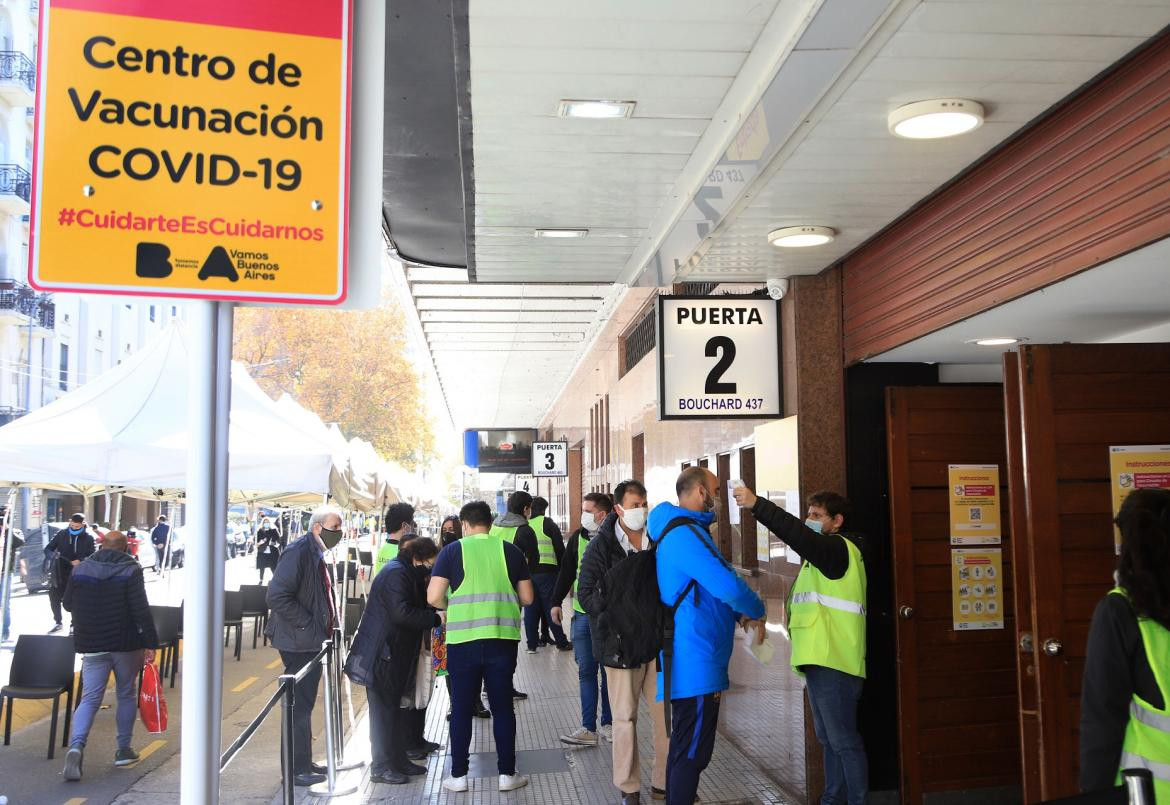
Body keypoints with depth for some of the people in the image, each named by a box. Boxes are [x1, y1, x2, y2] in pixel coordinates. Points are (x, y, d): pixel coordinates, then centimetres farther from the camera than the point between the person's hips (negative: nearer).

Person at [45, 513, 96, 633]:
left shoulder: (88, 538, -3)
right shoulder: (61, 534, 3)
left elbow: (93, 556, -6)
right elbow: (48, 549, 6)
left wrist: (81, 561, -24)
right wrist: (53, 555, -16)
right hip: (60, 573, 3)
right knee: (54, 596, 6)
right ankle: (57, 622, 24)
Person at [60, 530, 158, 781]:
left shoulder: (80, 569, 1)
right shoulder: (131, 570, -11)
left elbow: (68, 604, 14)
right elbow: (141, 610, -16)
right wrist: (150, 643, -14)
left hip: (92, 646, 2)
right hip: (126, 645, -2)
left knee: (90, 698, 4)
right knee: (127, 695, 14)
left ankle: (76, 746, -18)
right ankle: (124, 749, 20)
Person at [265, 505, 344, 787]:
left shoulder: (318, 554, 14)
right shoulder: (298, 552, -17)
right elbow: (276, 596, -24)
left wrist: (327, 625, 14)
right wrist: (308, 625, -22)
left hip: (313, 641, 10)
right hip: (299, 642, -10)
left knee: (304, 703, 17)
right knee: (299, 705, -3)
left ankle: (303, 762, 26)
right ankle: (296, 769, 5)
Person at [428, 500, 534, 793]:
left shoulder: (452, 550, -1)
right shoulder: (510, 550, 5)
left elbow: (434, 598, -7)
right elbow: (527, 597, 7)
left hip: (463, 639, -1)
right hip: (502, 638, 1)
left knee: (461, 707, 10)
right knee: (502, 706, 10)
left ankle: (458, 775, 16)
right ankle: (507, 774, 15)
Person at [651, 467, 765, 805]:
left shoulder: (683, 531, 17)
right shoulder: (685, 535, -18)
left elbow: (711, 585, 24)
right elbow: (728, 585, -26)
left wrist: (741, 614, 8)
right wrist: (756, 611, -6)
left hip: (691, 660, 11)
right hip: (696, 663, -11)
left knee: (684, 748, 17)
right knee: (692, 753, -5)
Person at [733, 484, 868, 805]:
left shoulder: (841, 549, -10)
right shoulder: (824, 554, 23)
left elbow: (800, 536, -27)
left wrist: (757, 505, -33)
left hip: (833, 662, -10)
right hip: (819, 660, 10)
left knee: (844, 740, -6)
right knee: (829, 739, 15)